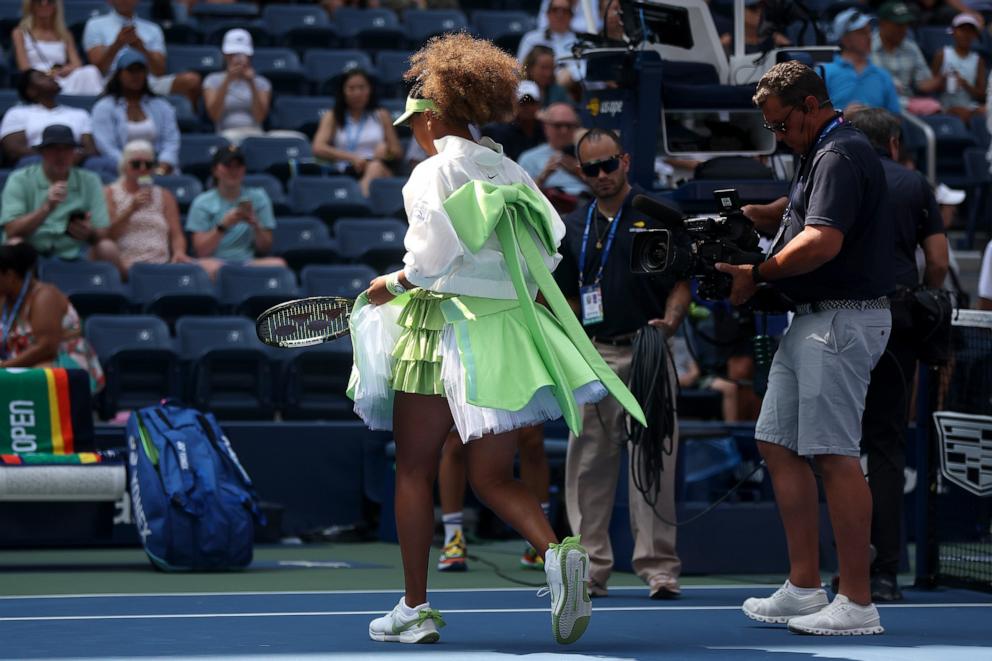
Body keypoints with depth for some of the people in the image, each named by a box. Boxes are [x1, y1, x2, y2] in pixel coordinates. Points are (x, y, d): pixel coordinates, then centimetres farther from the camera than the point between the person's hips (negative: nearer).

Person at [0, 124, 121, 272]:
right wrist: (47, 207, -22)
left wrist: (89, 234, -23)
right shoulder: (20, 180, 3)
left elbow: (101, 234, 2)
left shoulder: (89, 181, 9)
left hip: (76, 255, 1)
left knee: (108, 248, -26)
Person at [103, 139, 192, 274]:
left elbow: (177, 235, 13)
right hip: (126, 264, -2)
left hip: (161, 263, 2)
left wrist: (179, 252, -10)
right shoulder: (109, 194, 13)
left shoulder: (164, 196, 22)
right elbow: (106, 235, 0)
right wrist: (131, 209, -11)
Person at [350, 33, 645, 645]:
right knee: (494, 478, 9)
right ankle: (559, 552, -19)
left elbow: (431, 257, -15)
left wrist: (392, 283, 2)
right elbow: (553, 240, 11)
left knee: (415, 472, 8)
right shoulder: (510, 171, 11)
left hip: (445, 327, -5)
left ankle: (415, 609, 9)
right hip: (510, 332, 6)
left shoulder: (434, 172, -7)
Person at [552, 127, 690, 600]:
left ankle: (658, 566, -4)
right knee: (588, 465, 3)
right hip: (593, 356, 4)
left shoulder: (657, 216, 3)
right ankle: (590, 567, 9)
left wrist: (669, 322, -17)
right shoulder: (574, 227, 15)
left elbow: (681, 283, 1)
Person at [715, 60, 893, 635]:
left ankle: (857, 603, -9)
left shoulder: (841, 156, -14)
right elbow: (793, 212, 35)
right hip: (813, 319, 11)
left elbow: (823, 241, -25)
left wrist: (757, 275, -13)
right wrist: (742, 216, 15)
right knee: (778, 443, 10)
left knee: (834, 455, -11)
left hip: (842, 321, -11)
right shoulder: (823, 154, 20)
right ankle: (804, 588, 13)